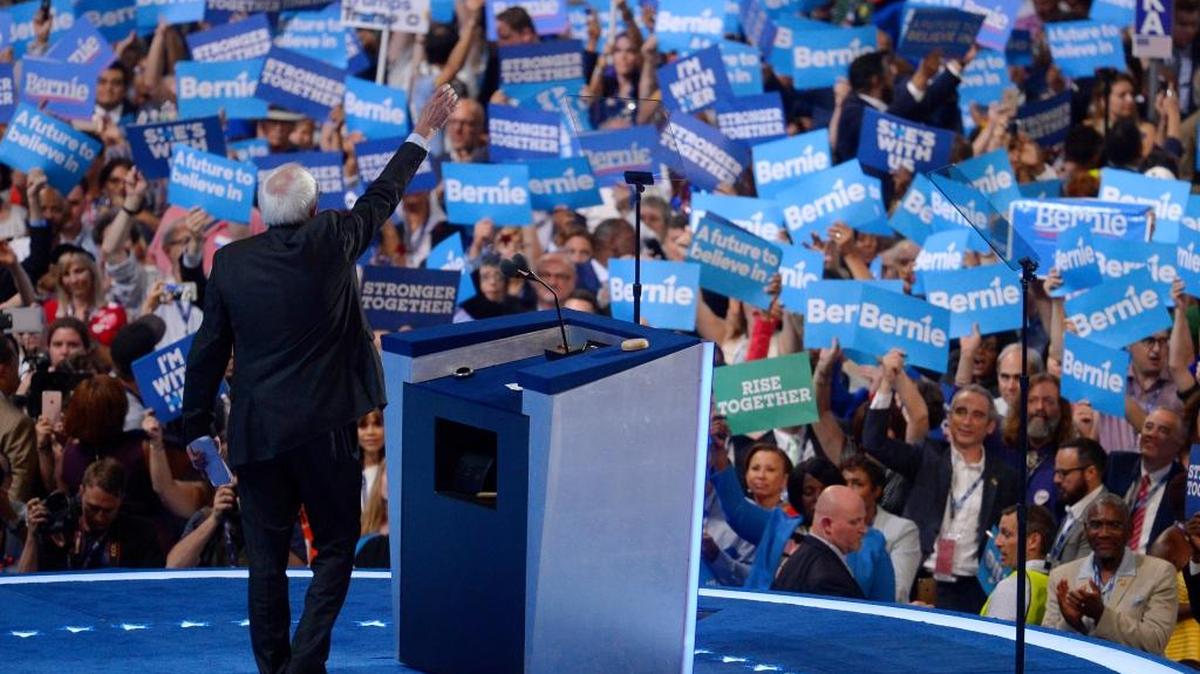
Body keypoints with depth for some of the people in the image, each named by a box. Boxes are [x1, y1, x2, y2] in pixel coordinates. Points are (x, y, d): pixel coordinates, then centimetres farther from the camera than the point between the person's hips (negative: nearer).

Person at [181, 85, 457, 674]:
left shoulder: (230, 262, -3)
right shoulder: (331, 243, -8)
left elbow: (207, 352, 2)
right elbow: (381, 198, 8)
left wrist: (197, 428, 12)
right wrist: (422, 134, 21)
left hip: (256, 431, 2)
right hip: (325, 427, -2)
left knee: (266, 557, 10)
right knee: (335, 548, 8)